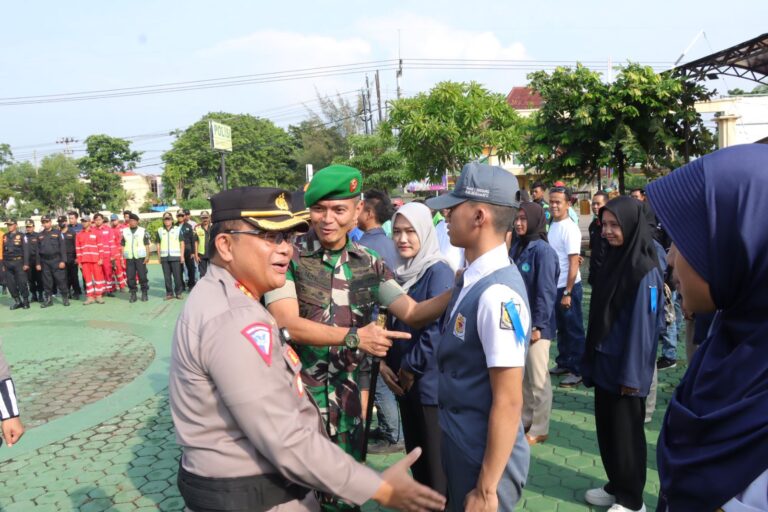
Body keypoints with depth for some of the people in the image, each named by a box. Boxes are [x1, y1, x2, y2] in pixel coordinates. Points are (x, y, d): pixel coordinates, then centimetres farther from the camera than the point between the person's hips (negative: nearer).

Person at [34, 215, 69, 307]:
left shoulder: (57, 233, 2)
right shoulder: (39, 235, 13)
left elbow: (63, 247, -3)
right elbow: (37, 250, 14)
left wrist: (63, 261, -10)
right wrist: (38, 263, 8)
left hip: (56, 260, -4)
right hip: (45, 262, 4)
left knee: (61, 280, -5)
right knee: (47, 282, 6)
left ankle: (65, 298, 4)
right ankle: (48, 299, 14)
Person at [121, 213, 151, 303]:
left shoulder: (143, 231, 4)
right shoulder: (125, 231, 12)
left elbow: (147, 245, 3)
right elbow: (122, 246, 13)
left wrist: (147, 256, -6)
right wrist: (122, 257, 6)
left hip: (140, 257, -2)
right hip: (129, 258, 2)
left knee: (142, 276, -2)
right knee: (130, 277, 1)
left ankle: (144, 293, 7)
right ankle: (133, 294, 9)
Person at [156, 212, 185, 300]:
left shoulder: (177, 229, 7)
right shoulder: (160, 231, 11)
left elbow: (182, 243, 5)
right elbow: (158, 244, 13)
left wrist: (182, 255, -2)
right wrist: (159, 256, 5)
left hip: (175, 256, -2)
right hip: (164, 257, 2)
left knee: (177, 276, -3)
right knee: (167, 276, 3)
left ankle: (178, 293, 6)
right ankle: (169, 293, 11)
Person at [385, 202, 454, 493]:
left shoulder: (438, 271, -15)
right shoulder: (400, 272, 8)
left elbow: (437, 328, -22)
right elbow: (390, 323, 13)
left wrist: (411, 367, -13)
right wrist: (384, 362, 0)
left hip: (431, 382, -7)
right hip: (404, 381, 8)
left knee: (437, 461, 6)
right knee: (415, 455, 19)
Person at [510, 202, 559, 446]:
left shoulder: (543, 250, -14)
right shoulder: (516, 248, 9)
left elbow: (546, 291, -17)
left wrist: (537, 325, -17)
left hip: (535, 325, -7)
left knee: (538, 378, 5)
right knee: (521, 375, 17)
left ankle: (539, 429, 17)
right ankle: (525, 421, 31)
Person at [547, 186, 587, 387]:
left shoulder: (570, 229, -17)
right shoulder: (553, 225, 7)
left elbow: (573, 263, -19)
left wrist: (567, 292, -20)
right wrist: (560, 290, 12)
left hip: (568, 287, -8)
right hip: (555, 286, 8)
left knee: (574, 330, 3)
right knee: (561, 328, 18)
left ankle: (577, 371, 12)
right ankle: (563, 363, 31)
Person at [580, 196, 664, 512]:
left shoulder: (644, 270, -18)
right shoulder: (612, 260, 6)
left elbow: (643, 325, -18)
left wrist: (632, 375, -16)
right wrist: (592, 358, 13)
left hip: (625, 367, -7)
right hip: (605, 362, 7)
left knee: (626, 431, 6)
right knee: (606, 428, 16)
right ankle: (616, 486, 33)